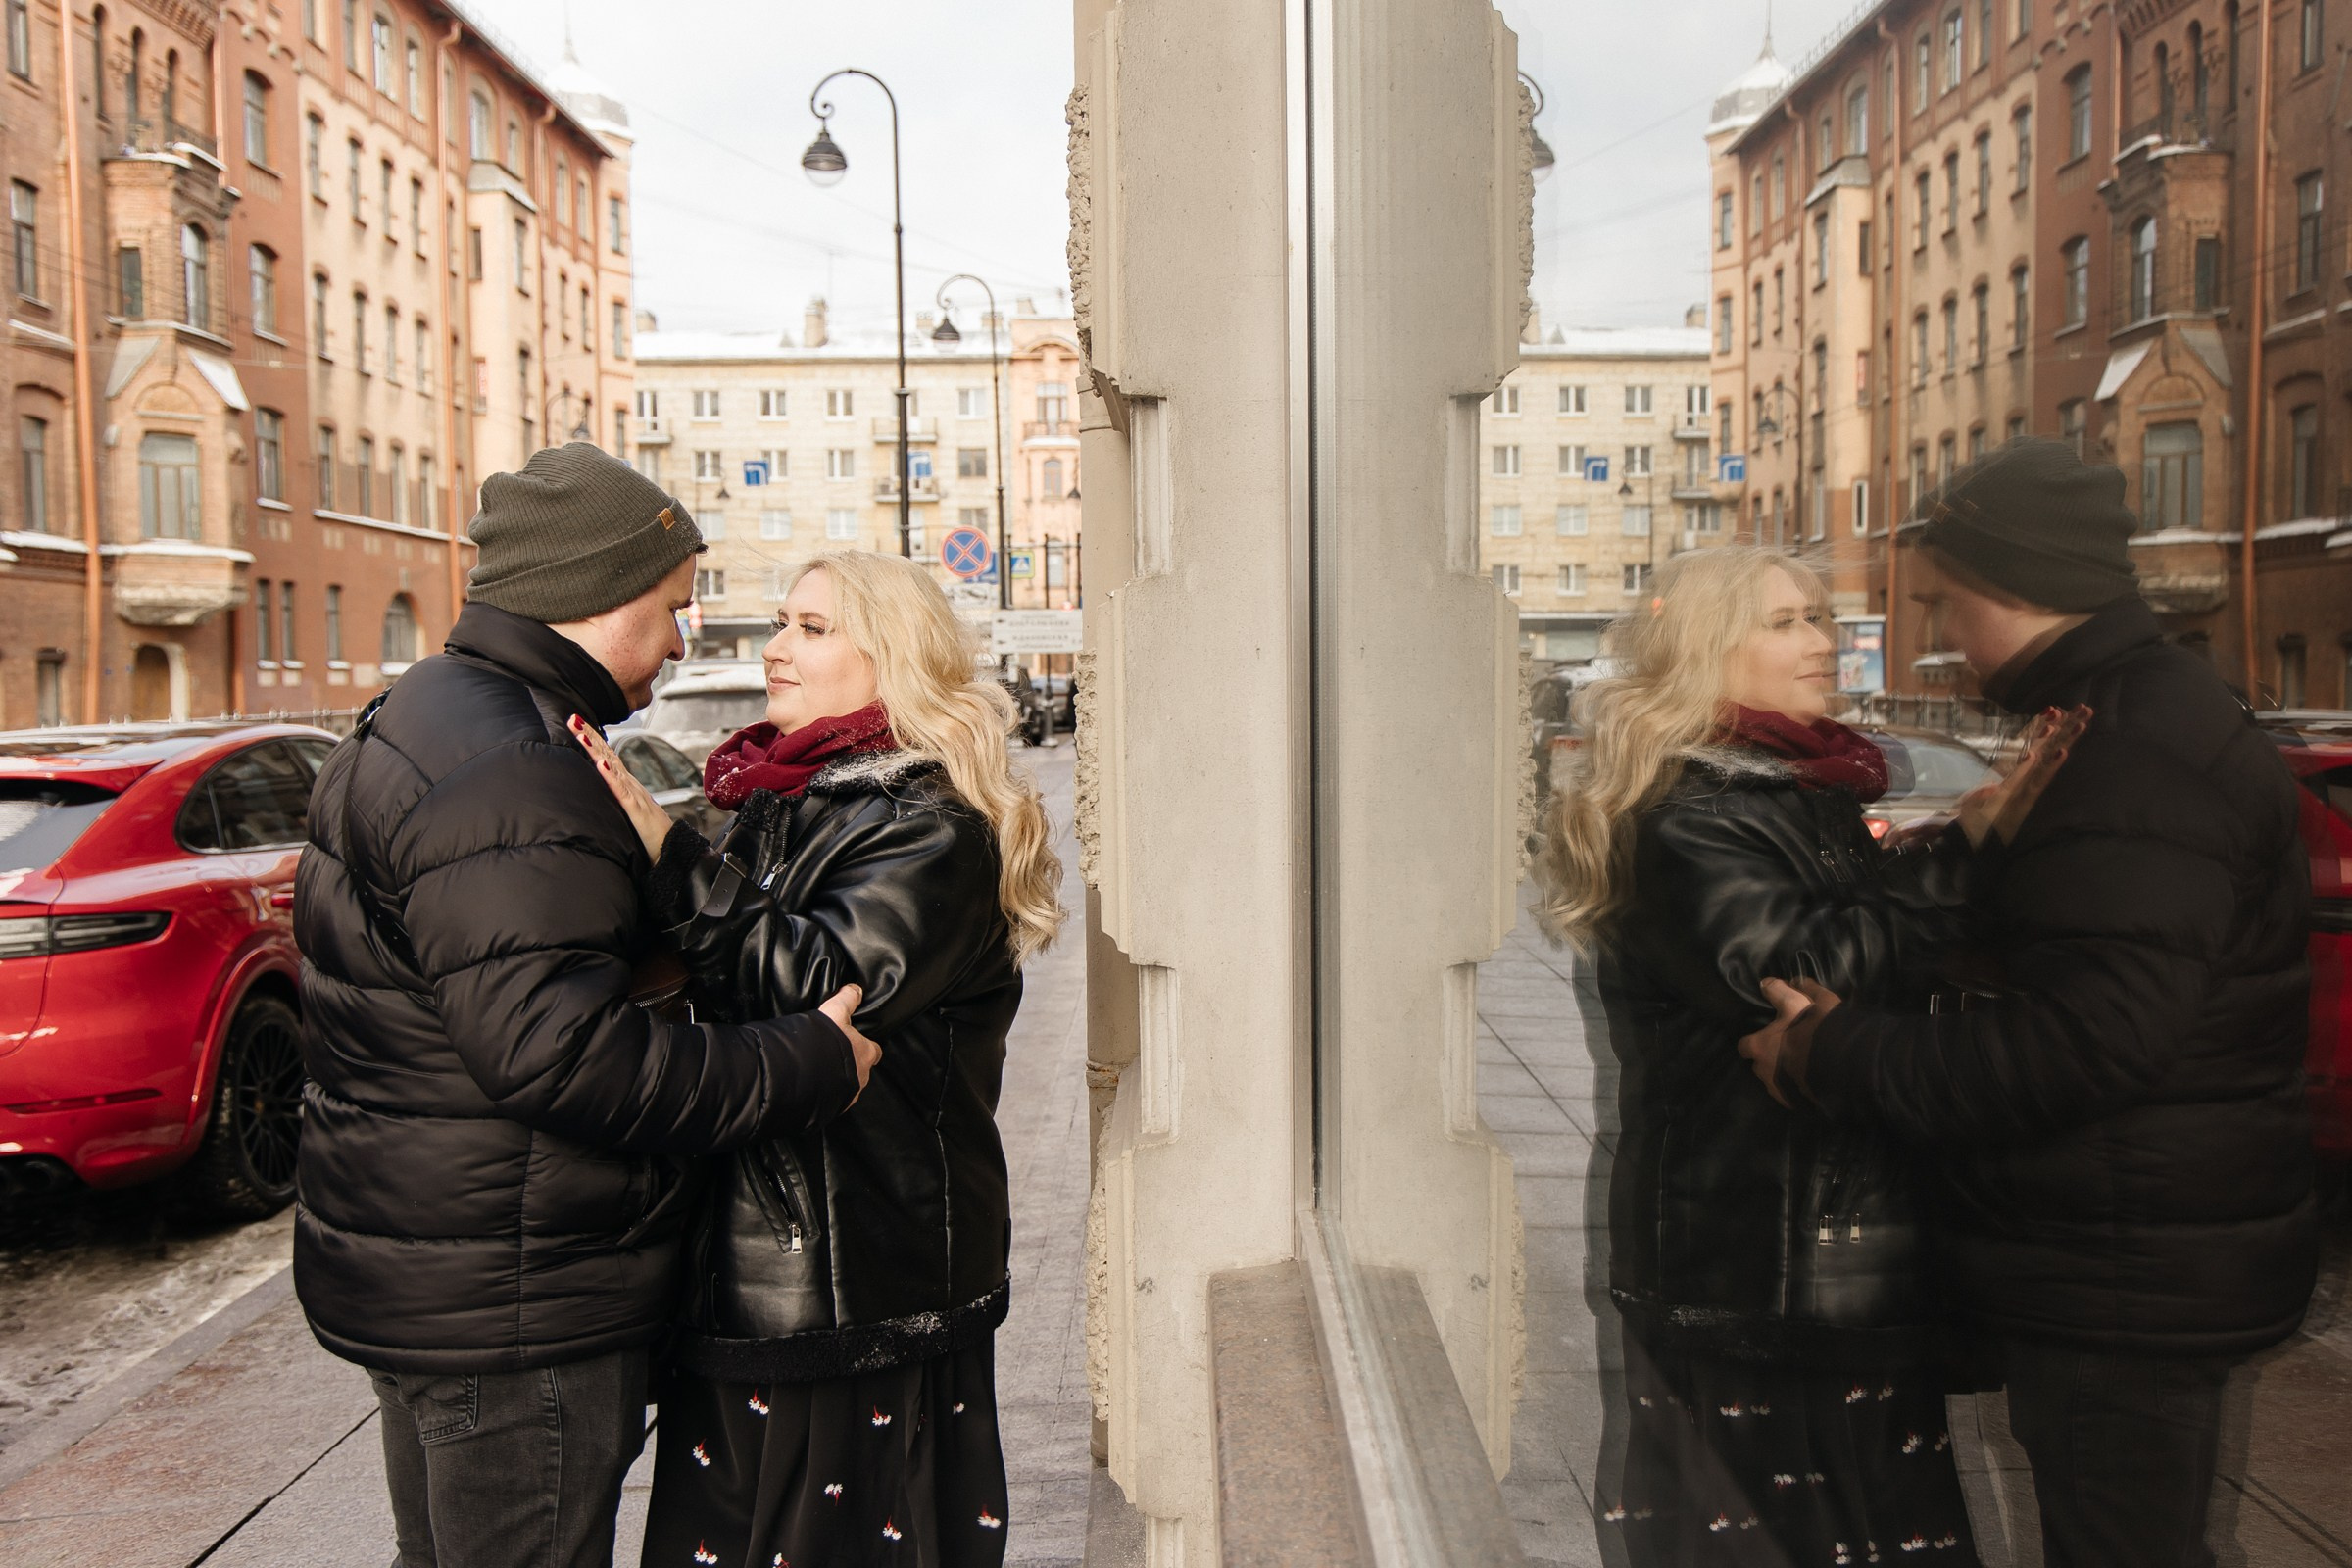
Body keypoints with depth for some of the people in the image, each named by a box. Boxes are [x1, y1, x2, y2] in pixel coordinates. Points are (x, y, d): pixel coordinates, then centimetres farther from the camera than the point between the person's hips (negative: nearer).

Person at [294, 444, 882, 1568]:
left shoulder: (416, 722, 14)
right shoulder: (507, 777, -23)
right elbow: (554, 1047, -31)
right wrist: (805, 1066, -25)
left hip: (418, 1282, 11)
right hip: (511, 1306, -11)